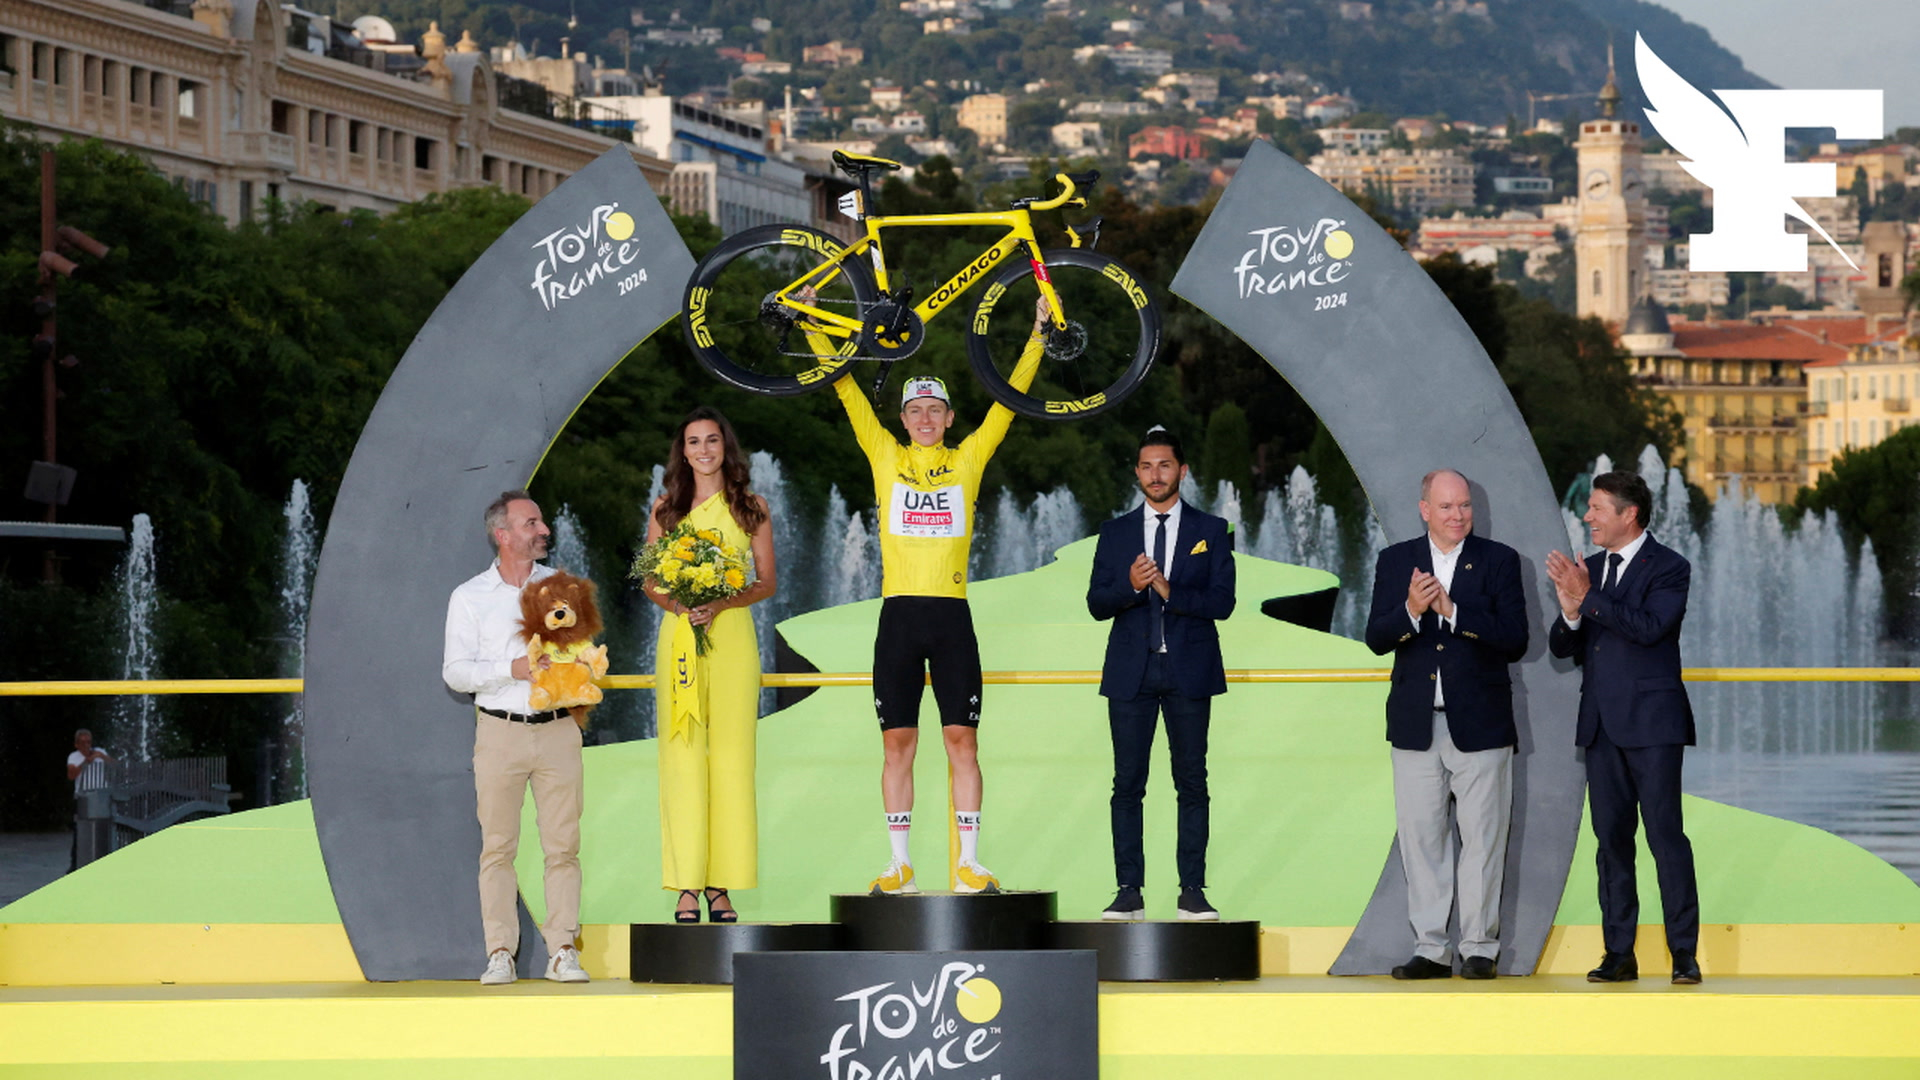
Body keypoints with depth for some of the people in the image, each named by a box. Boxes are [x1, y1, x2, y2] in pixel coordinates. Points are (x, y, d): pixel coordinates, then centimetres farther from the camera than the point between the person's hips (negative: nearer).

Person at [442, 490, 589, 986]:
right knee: (498, 847, -2)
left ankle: (562, 950, 1)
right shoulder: (470, 597, 5)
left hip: (558, 729, 2)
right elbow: (455, 671, 0)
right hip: (500, 731, -2)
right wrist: (512, 670, -12)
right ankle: (500, 954, 0)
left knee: (563, 846, -2)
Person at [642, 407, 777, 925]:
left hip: (732, 635, 0)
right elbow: (650, 582, 10)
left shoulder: (751, 508, 9)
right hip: (679, 635, 0)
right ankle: (687, 886, -6)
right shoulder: (666, 509, 12)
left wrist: (719, 604, -10)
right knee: (682, 754, -6)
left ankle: (722, 885, -2)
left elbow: (766, 582, 7)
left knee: (731, 756, -4)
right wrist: (680, 606, -10)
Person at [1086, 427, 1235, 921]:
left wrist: (1169, 590, -16)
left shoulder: (1211, 531, 6)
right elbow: (1096, 604, 4)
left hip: (1189, 673, -1)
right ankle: (1130, 891, 2)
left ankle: (1192, 890, 3)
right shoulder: (1115, 533, 10)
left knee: (1192, 783, 0)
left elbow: (1222, 602, -4)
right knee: (1127, 784, 0)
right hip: (1131, 672, 1)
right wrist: (1131, 586, -15)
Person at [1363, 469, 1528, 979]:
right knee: (1420, 837, 4)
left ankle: (1480, 947, 5)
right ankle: (1430, 948, 9)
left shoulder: (1499, 561, 2)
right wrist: (1411, 611, -19)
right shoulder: (1395, 561, 8)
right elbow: (1376, 639, 0)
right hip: (1416, 725, 2)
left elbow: (1515, 641, -7)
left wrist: (1453, 611, -17)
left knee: (1482, 838, -1)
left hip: (1479, 723, -2)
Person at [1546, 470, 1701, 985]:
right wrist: (1570, 613, -10)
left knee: (1665, 835, -8)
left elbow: (1650, 626, -21)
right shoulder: (1588, 569, 13)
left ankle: (1684, 954, -4)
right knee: (1611, 839, 7)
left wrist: (1587, 599, -23)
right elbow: (1561, 647, 11)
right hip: (1601, 725, 6)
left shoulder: (1669, 567, -5)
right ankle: (1619, 954, 10)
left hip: (1651, 724, -6)